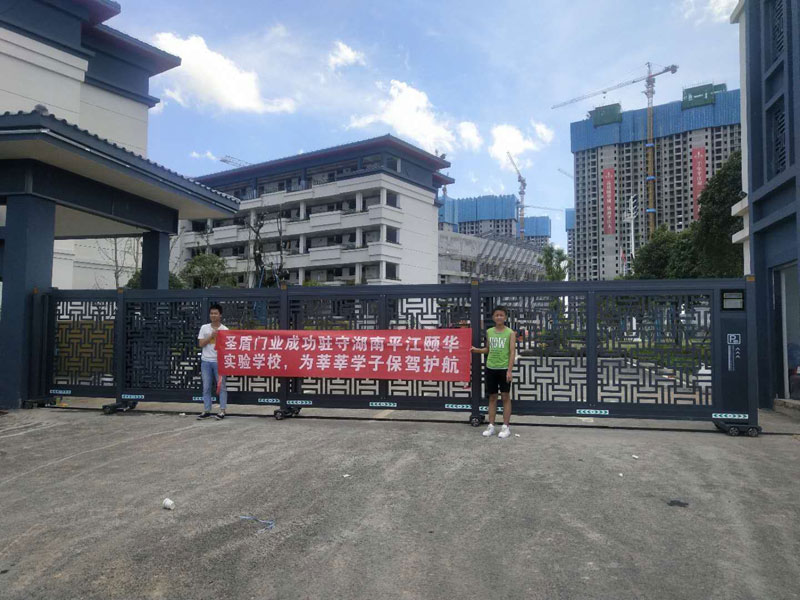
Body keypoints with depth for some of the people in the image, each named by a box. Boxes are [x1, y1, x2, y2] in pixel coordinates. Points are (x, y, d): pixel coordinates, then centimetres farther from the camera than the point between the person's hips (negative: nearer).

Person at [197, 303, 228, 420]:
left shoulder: (224, 329, 0)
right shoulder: (204, 328, 7)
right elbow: (201, 344, -1)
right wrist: (211, 336, -10)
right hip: (206, 361, 3)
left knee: (221, 386, 0)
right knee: (206, 387, 7)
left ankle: (222, 410, 4)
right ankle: (206, 411, 13)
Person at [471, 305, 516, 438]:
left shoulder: (510, 333, -3)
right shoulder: (489, 332, 7)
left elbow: (512, 352, -7)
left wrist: (509, 370, -14)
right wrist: (477, 350, -2)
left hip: (504, 368, -3)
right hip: (490, 368, 3)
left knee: (506, 396, 3)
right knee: (492, 397, 9)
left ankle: (506, 427, 11)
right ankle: (491, 426, 15)